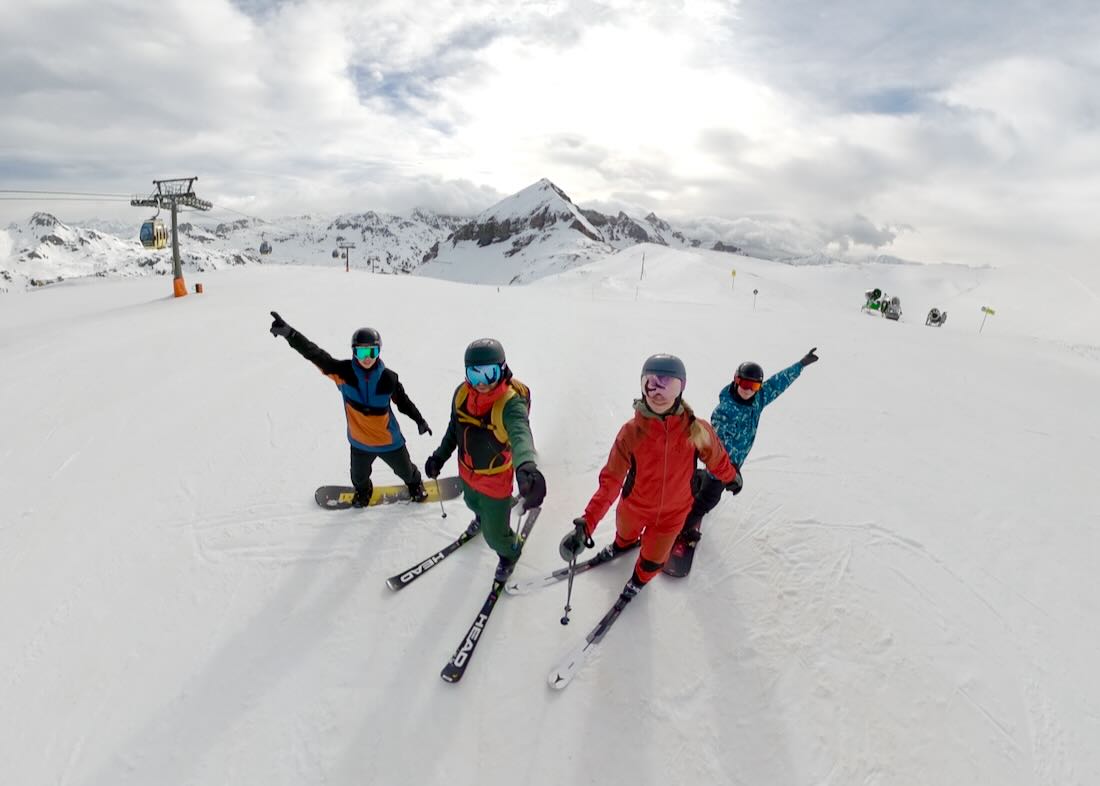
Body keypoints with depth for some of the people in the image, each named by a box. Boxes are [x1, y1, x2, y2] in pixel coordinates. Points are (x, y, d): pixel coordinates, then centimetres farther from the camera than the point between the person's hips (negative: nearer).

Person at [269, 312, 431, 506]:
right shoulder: (343, 372, -22)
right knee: (359, 477, 27)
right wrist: (289, 333, -42)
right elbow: (315, 354, -30)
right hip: (359, 441, 1)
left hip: (389, 440, -1)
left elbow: (403, 401, -5)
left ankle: (415, 483, 60)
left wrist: (420, 420, 6)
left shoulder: (388, 378, -21)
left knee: (405, 471, 23)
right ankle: (363, 491, 64)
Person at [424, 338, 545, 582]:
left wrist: (526, 467, -76)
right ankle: (483, 516, 74)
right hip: (468, 473, 6)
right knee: (473, 503, 37)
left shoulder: (511, 402, -36)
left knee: (495, 536, 12)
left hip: (496, 481, -6)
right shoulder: (462, 393, -17)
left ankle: (509, 554, 49)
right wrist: (440, 455, 6)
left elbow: (520, 435, -57)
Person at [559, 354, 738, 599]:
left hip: (672, 512, 0)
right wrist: (587, 523, -33)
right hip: (635, 504, 0)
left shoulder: (696, 430, -24)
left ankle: (640, 579, 55)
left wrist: (731, 477, 15)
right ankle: (623, 544, 69)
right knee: (625, 533, 31)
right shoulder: (632, 431, -26)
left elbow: (717, 458, -5)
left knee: (653, 561, 18)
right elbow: (611, 480, -26)